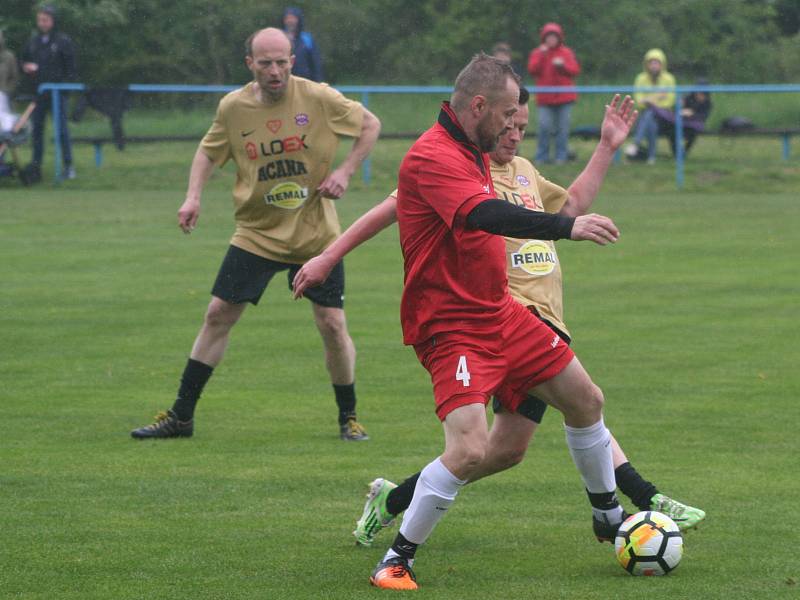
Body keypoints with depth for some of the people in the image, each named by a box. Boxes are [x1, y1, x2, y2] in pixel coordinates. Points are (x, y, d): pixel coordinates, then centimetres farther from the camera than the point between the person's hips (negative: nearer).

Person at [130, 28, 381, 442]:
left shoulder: (319, 98, -11)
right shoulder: (233, 107, -5)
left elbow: (370, 124, 2)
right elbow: (208, 152, 12)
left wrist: (345, 171, -10)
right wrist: (194, 196, -4)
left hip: (315, 235, -2)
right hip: (256, 233, 2)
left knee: (332, 324, -5)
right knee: (218, 316, 1)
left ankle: (349, 418, 14)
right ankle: (180, 416, 10)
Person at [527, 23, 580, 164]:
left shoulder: (567, 53, 8)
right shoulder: (537, 53, 6)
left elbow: (575, 70, 1)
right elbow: (532, 70, -8)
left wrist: (562, 65, -15)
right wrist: (541, 55, -16)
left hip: (564, 98, 1)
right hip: (545, 98, -1)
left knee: (563, 127, 0)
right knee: (544, 126, -10)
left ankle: (561, 155, 7)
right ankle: (542, 156, -2)